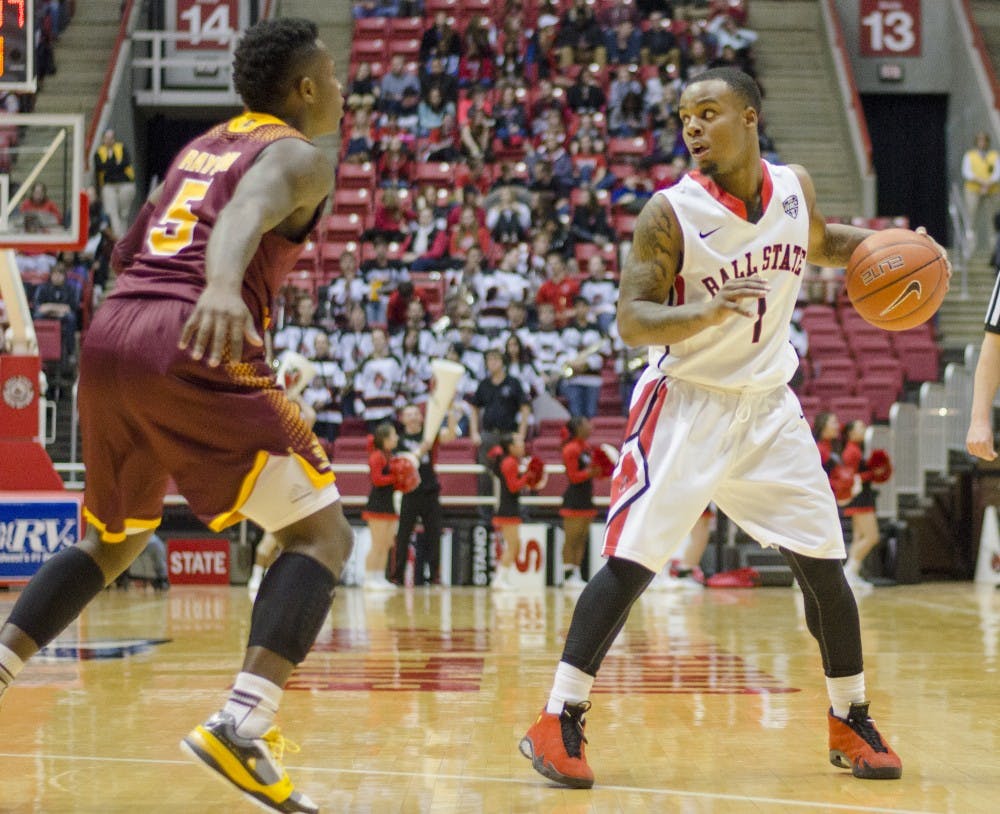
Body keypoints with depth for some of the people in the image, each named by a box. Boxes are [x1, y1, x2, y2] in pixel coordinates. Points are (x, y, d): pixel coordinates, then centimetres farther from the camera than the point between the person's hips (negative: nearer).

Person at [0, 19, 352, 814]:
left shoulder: (198, 148, 27)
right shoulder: (298, 155, 4)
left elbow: (126, 253, 32)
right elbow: (247, 211, -20)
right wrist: (222, 286, -40)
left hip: (109, 337, 8)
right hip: (189, 352, -8)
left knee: (112, 542, 28)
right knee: (321, 532, -2)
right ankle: (243, 726, -18)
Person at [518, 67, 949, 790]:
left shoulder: (795, 189, 0)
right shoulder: (671, 212, -15)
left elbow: (821, 242, 23)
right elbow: (632, 321, -18)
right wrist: (706, 311, -36)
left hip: (769, 405, 5)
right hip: (687, 404, -5)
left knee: (824, 563, 6)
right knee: (630, 562, -14)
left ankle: (851, 723, 22)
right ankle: (558, 723, -9)